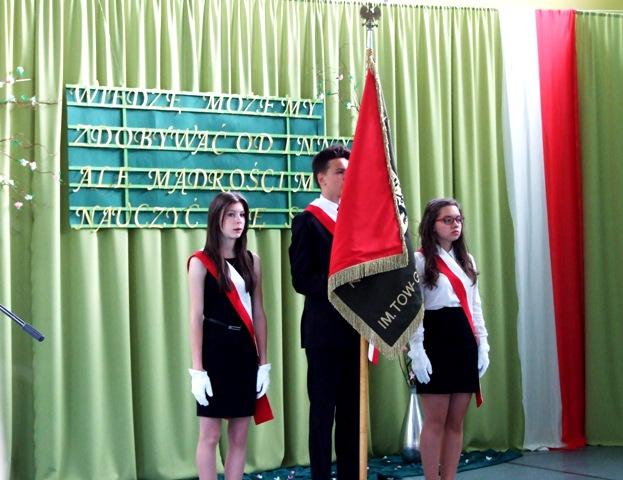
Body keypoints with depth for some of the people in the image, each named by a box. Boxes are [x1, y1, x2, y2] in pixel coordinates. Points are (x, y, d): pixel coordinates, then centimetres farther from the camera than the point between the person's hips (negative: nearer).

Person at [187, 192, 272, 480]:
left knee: (240, 435, 7)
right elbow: (196, 316, -8)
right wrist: (197, 369, -12)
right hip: (214, 350, -5)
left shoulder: (252, 261, 9)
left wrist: (263, 362, 7)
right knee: (210, 434, 0)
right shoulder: (201, 261, -4)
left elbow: (258, 313, 10)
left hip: (244, 351, 5)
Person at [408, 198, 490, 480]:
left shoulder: (467, 260, 16)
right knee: (435, 422, -3)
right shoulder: (419, 260, -4)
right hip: (435, 339, -6)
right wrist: (417, 351, -16)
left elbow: (475, 306, 17)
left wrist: (482, 344, 9)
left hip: (464, 341, 6)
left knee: (456, 422, 7)